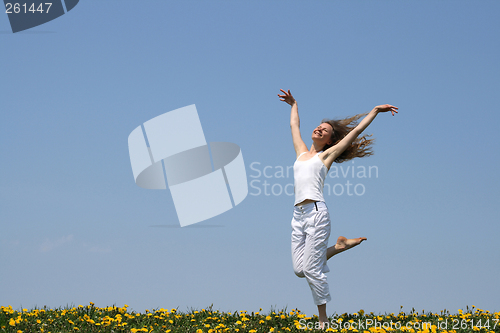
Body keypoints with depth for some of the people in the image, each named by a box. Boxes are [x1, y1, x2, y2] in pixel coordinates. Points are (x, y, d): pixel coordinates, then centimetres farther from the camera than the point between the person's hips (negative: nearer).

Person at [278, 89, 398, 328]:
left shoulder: (327, 154, 9)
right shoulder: (302, 152, 22)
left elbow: (356, 131, 10)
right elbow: (294, 125, 39)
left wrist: (375, 111, 17)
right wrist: (293, 104, 49)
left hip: (316, 212, -6)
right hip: (298, 215, 6)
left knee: (312, 269, -9)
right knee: (299, 269, 2)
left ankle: (323, 320, 1)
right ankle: (338, 247, 19)